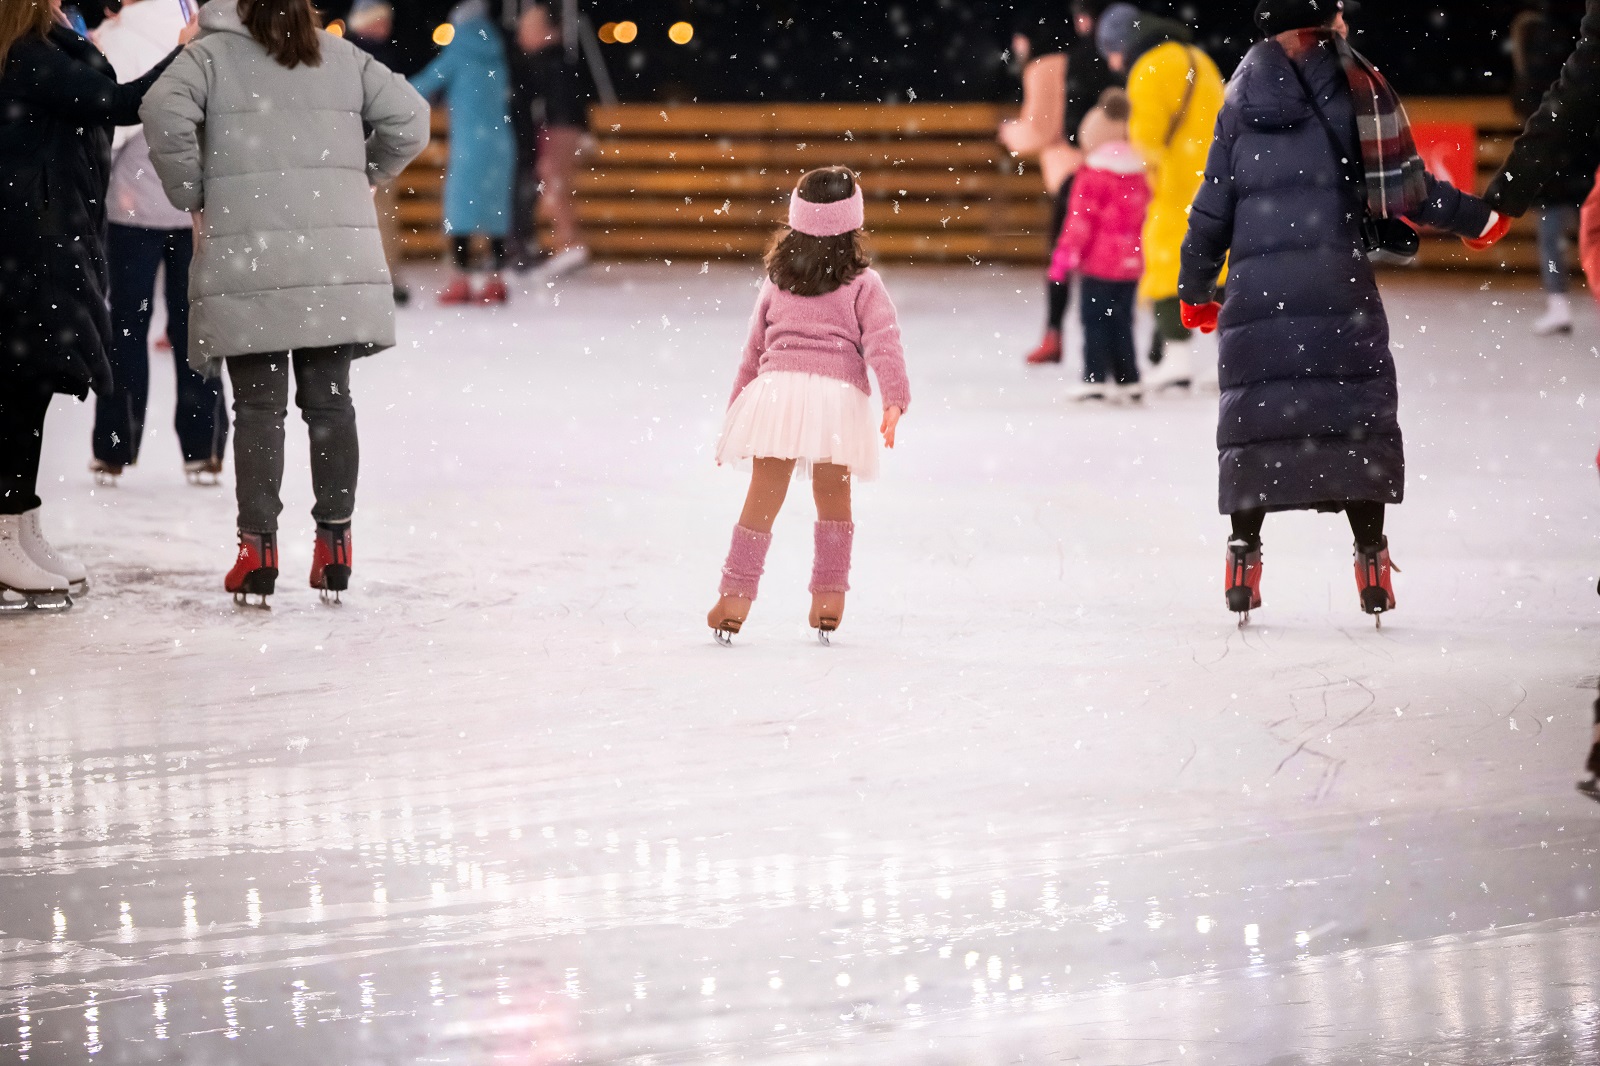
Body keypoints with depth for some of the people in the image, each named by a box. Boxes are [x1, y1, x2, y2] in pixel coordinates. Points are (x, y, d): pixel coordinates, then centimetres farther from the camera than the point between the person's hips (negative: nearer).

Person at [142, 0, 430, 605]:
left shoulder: (213, 53, 1)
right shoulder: (341, 56, 11)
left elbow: (165, 112, -15)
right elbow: (407, 118, 5)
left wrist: (191, 194, -3)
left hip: (247, 261, -3)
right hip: (338, 259, 3)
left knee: (258, 406, 2)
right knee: (329, 399, 9)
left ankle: (258, 549, 0)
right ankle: (335, 545, 9)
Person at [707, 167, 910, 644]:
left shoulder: (776, 279, 14)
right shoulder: (863, 283, 5)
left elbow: (754, 346, 20)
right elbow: (882, 341, -7)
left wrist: (737, 406, 27)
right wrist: (894, 398, -11)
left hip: (777, 386, 1)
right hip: (838, 394, -1)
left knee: (762, 497, 5)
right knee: (834, 499, 13)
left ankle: (735, 597, 3)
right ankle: (828, 599, 14)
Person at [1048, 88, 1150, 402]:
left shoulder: (1092, 175, -11)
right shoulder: (1137, 175, 11)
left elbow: (1080, 221, -12)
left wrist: (1065, 257, -7)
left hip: (1099, 262, -7)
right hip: (1130, 261, 7)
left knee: (1094, 320, -3)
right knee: (1122, 320, 12)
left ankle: (1094, 378, -6)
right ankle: (1129, 379, 11)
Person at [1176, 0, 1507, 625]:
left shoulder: (1242, 104, 7)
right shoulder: (1354, 89, 0)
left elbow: (1213, 208, 8)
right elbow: (1404, 189, 0)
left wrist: (1194, 286, 20)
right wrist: (1475, 219, 14)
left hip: (1255, 289, 2)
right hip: (1338, 287, -2)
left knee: (1254, 417, 8)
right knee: (1358, 411, 6)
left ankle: (1244, 550, 2)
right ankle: (1370, 554, 3)